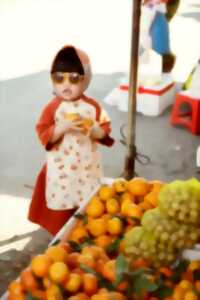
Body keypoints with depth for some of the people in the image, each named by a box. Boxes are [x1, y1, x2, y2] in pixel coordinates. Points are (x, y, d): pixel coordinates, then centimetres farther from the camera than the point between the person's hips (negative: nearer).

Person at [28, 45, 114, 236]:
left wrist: (92, 128, -21)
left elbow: (105, 131, 0)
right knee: (62, 204, 9)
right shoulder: (52, 108, -10)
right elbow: (44, 135, -14)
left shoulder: (92, 106, -4)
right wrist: (64, 126, -27)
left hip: (87, 166, 2)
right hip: (61, 169, -2)